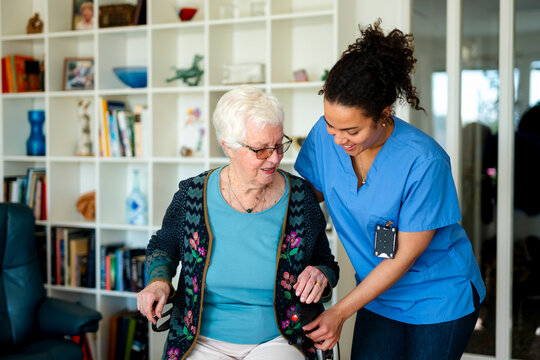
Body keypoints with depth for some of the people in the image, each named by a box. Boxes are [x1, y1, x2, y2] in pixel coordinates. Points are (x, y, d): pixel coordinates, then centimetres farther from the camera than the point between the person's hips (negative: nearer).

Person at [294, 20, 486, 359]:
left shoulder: (423, 160, -28)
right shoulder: (324, 135, -14)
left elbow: (404, 256, -21)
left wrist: (340, 313, -18)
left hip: (440, 298, -4)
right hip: (379, 293, 4)